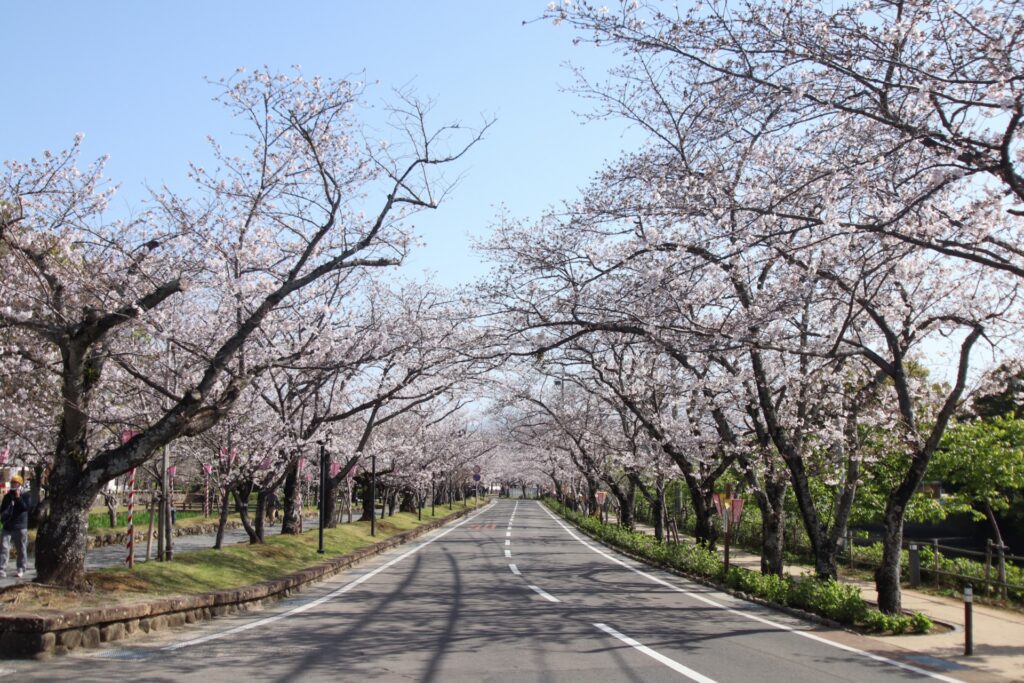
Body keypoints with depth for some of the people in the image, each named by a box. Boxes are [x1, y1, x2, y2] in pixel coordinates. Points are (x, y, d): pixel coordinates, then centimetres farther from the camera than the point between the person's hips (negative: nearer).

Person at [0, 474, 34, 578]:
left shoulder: (26, 495, 0)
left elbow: (26, 507, -14)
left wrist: (18, 498, -19)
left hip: (20, 526, -3)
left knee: (21, 549, 4)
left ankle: (21, 570, 15)